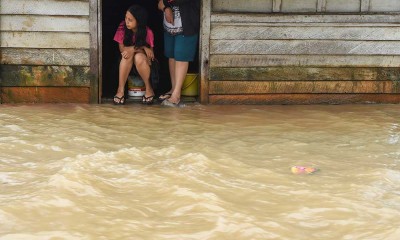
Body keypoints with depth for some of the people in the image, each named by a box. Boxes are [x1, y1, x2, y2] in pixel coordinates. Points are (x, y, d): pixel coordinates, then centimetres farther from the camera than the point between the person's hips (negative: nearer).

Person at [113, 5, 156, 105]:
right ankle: (121, 89, -29)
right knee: (128, 54, -33)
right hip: (126, 62, 2)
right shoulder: (123, 27, -16)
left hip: (143, 62, -2)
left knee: (139, 57, -36)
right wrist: (142, 48, -27)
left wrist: (132, 49, -32)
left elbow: (150, 54, -16)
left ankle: (148, 88, -16)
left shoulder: (148, 32, -20)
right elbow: (122, 48, -14)